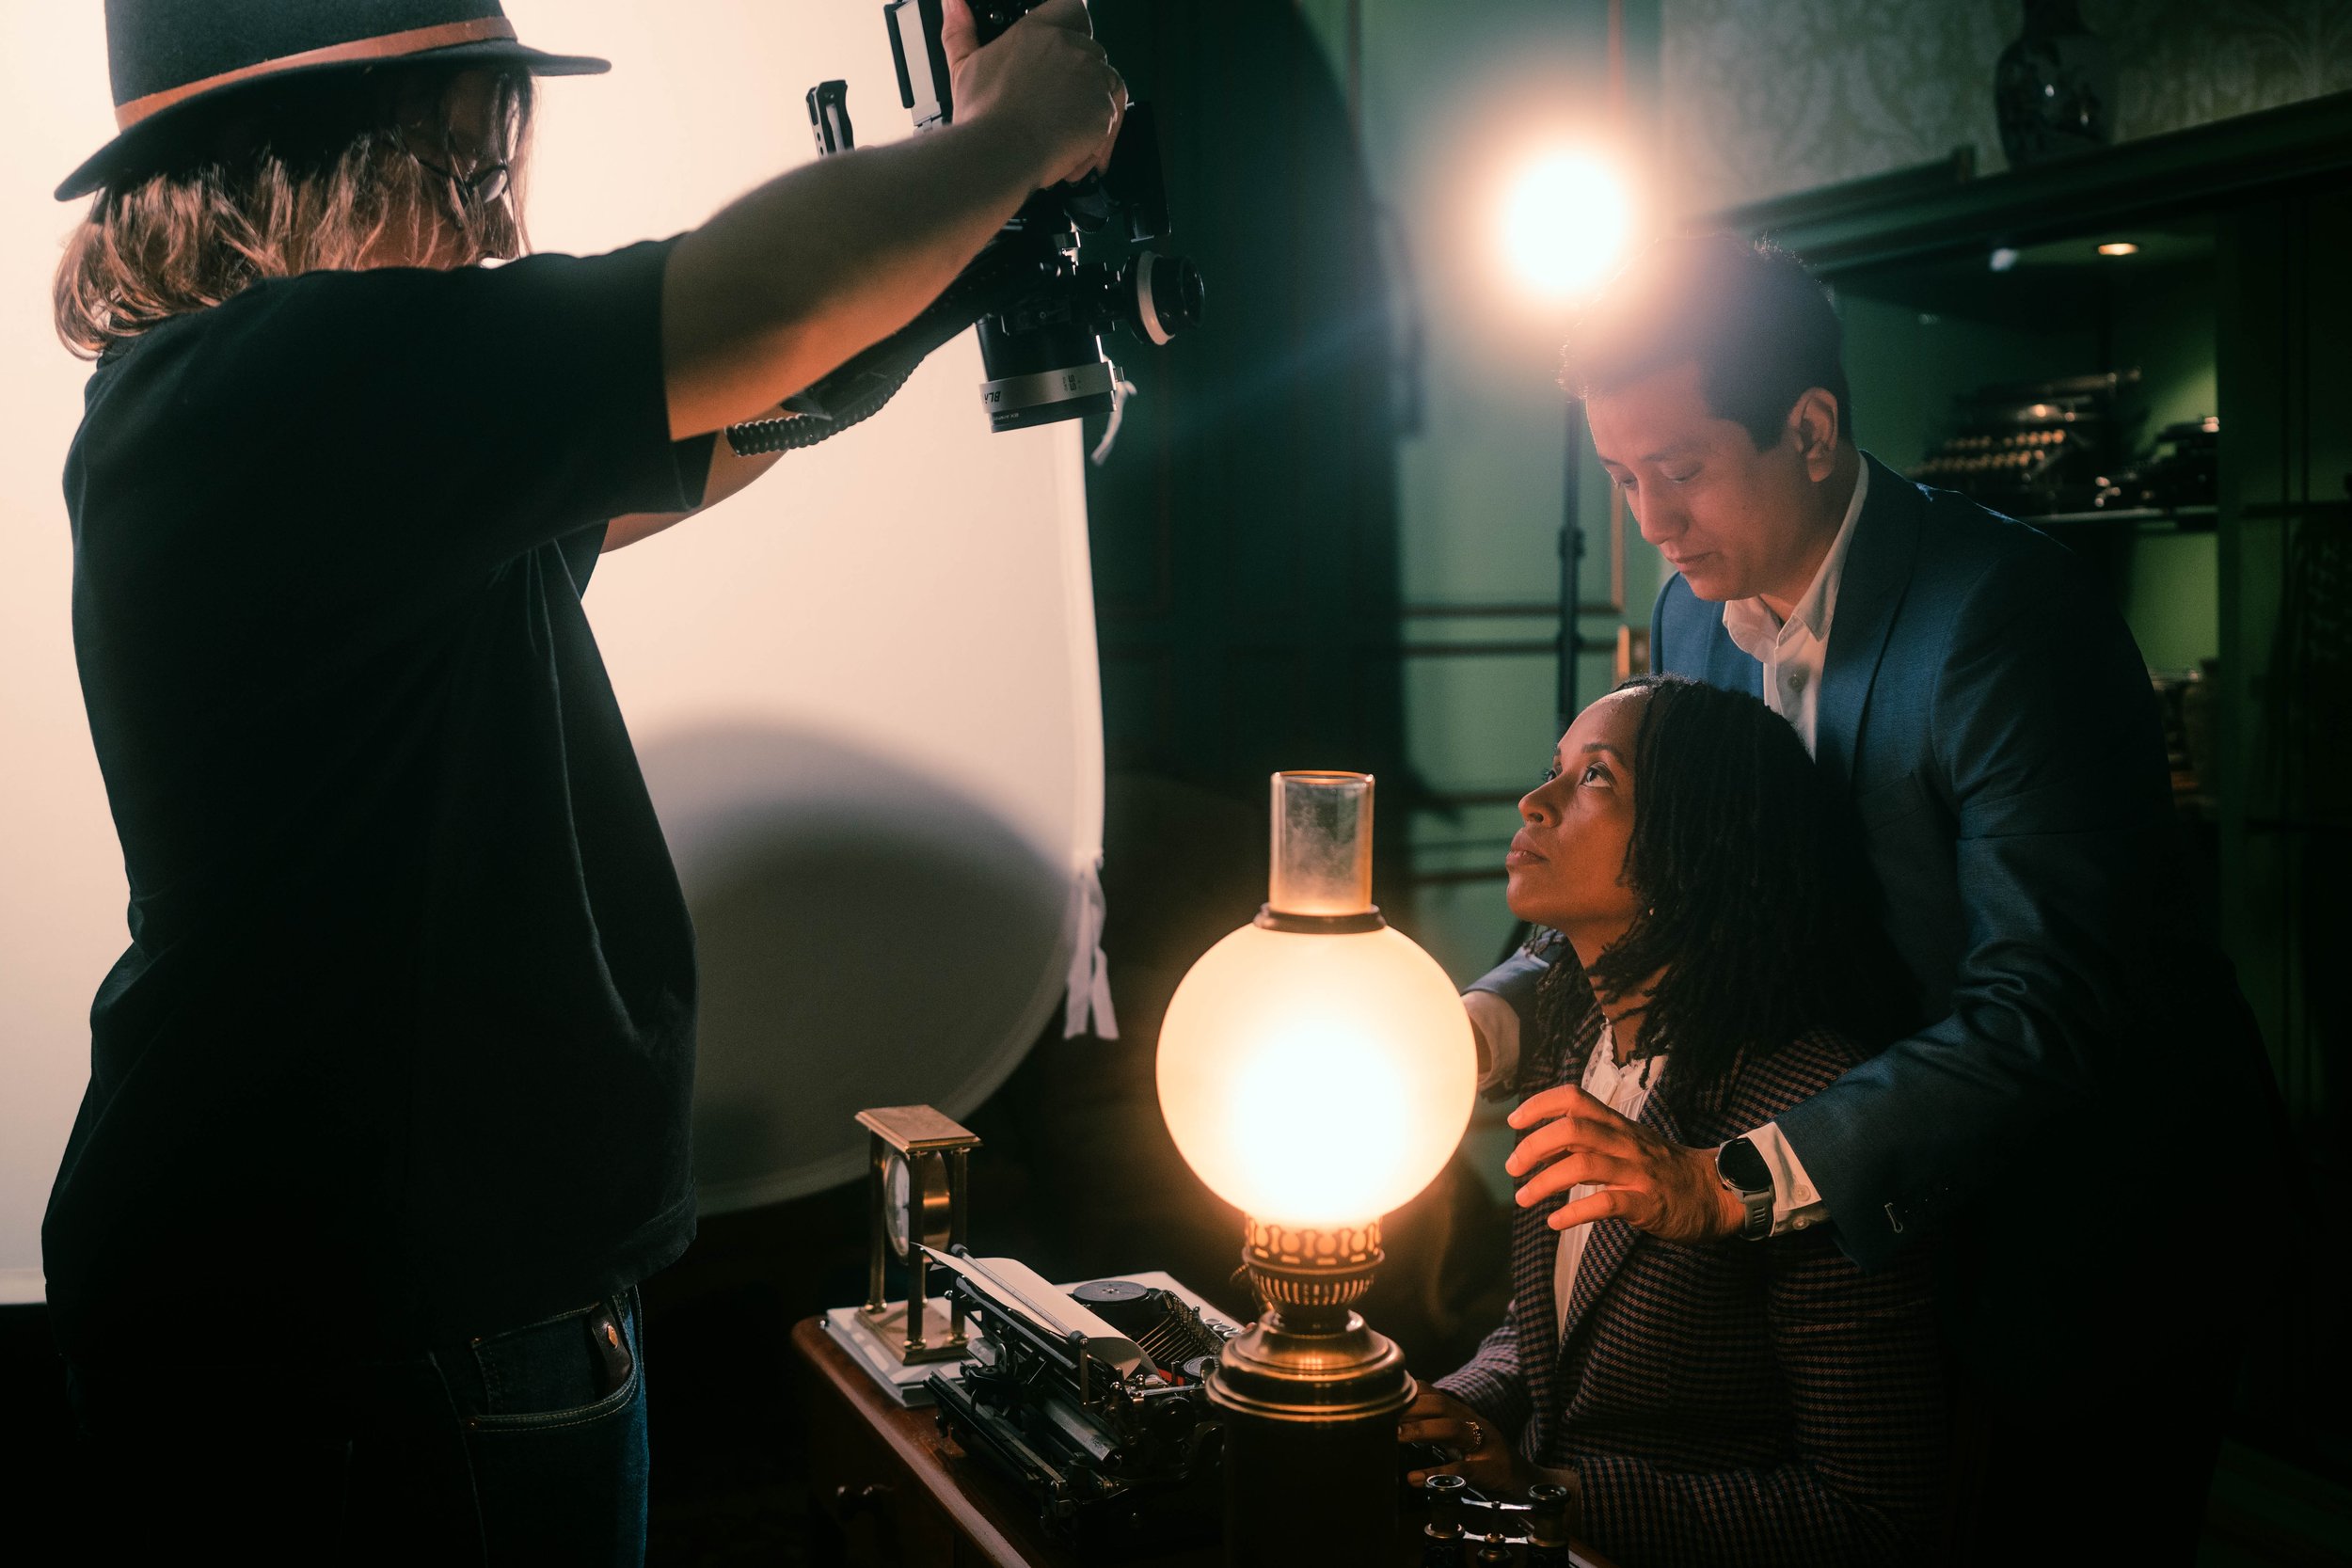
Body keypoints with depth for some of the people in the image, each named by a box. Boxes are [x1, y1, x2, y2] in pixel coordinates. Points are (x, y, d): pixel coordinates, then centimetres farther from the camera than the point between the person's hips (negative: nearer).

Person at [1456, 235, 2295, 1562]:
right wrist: (1481, 1024, -14)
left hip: (2105, 1232, -6)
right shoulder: (1697, 614, -2)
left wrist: (1733, 1181, -42)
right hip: (1892, 1222, 7)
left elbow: (2054, 1001, -34)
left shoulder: (2008, 610, -27)